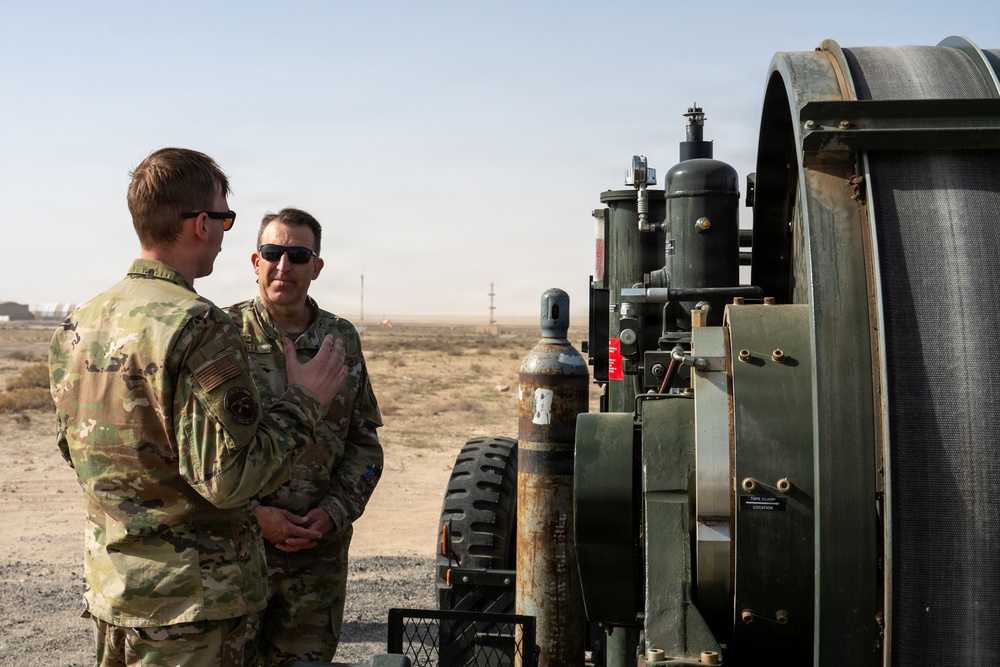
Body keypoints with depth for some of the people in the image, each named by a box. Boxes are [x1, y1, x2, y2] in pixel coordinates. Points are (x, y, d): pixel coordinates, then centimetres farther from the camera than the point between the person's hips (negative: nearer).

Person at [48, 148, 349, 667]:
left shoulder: (76, 327, 4)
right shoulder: (200, 328, -22)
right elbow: (228, 478, -23)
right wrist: (304, 401, -12)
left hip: (108, 586, 8)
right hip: (192, 602, -8)